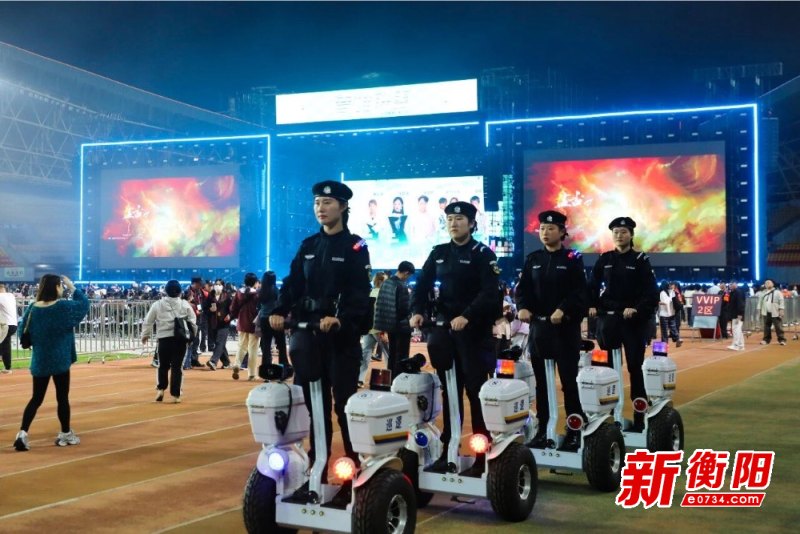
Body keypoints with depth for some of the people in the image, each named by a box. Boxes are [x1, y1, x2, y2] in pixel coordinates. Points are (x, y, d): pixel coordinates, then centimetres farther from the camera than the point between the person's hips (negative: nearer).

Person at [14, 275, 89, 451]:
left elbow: (22, 333, 6)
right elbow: (84, 304, 3)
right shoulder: (64, 307, -14)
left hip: (39, 361, 4)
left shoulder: (32, 309, -2)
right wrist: (72, 287, 6)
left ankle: (22, 433, -3)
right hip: (60, 360, -4)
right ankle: (65, 434, 19)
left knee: (36, 398, 10)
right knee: (62, 398, 8)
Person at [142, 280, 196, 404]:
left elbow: (148, 321, 7)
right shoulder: (185, 305, 3)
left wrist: (145, 335, 21)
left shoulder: (158, 304, 3)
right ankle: (175, 394, 2)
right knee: (177, 366, 2)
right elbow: (193, 322, 3)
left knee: (163, 365, 17)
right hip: (180, 339, 0)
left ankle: (161, 389, 7)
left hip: (164, 339, 0)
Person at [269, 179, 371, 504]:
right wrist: (280, 311, -13)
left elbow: (360, 293, -12)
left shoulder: (355, 247, -2)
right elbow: (293, 283, 5)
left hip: (343, 335, -5)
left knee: (345, 405, -3)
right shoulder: (307, 246, 14)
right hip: (308, 333, 5)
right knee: (313, 404, 8)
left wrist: (340, 318, -29)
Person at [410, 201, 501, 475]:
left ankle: (481, 456, 3)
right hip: (443, 329, 5)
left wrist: (467, 316, -27)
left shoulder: (483, 255, -3)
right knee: (449, 391, 9)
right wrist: (417, 311, -10)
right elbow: (422, 284, 8)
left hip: (474, 330, -5)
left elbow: (490, 293, -14)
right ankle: (448, 451, 15)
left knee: (476, 391, -2)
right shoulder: (438, 253, 12)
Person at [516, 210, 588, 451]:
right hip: (538, 327, 4)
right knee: (541, 380, 8)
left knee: (569, 379, -1)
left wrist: (563, 310, -24)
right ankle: (542, 429, 16)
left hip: (566, 327, -4)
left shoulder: (573, 259, -2)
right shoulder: (533, 259, 11)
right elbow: (523, 288, 8)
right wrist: (522, 307, -11)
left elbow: (580, 292, -10)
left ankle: (575, 431, 7)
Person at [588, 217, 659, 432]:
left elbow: (651, 292, -7)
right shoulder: (604, 259, 9)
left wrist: (637, 309, -21)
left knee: (635, 367, 1)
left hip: (634, 320, -3)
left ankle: (639, 416, 7)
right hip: (608, 319, 3)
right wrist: (592, 306, -7)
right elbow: (592, 286, 10)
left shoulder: (640, 260, -1)